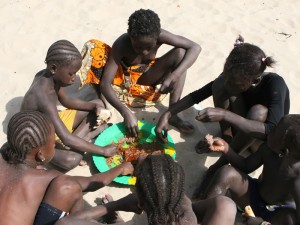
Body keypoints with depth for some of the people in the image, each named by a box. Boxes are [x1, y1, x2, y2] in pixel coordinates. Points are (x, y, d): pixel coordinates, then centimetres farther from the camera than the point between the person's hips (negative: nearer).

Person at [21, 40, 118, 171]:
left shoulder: (49, 76, -12)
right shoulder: (43, 97, -37)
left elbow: (66, 101, 6)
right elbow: (67, 139, -39)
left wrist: (94, 106, -10)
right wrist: (103, 150, -32)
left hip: (53, 123, 8)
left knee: (98, 103, 7)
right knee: (72, 160, -38)